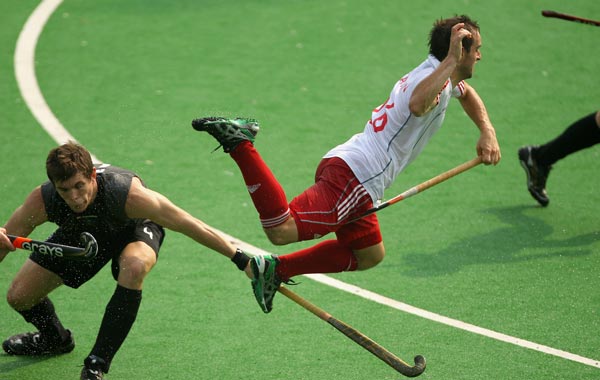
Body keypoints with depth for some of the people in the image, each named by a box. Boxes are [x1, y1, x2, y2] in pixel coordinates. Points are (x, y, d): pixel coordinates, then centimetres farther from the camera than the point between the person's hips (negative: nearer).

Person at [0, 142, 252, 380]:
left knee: (133, 267, -39)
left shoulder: (128, 193, -43)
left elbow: (189, 225, -35)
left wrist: (242, 259, -32)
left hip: (134, 227, -3)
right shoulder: (41, 201, -35)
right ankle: (55, 338, 34)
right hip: (81, 233, 3)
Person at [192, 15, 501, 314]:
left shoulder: (443, 77, 20)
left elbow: (467, 93, 44)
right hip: (354, 177, -10)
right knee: (282, 231, -25)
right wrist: (451, 61, -29)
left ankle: (276, 269, 18)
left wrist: (487, 131, 30)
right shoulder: (435, 77, -11)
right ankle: (240, 144, -19)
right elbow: (418, 104, -36)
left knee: (369, 257, 24)